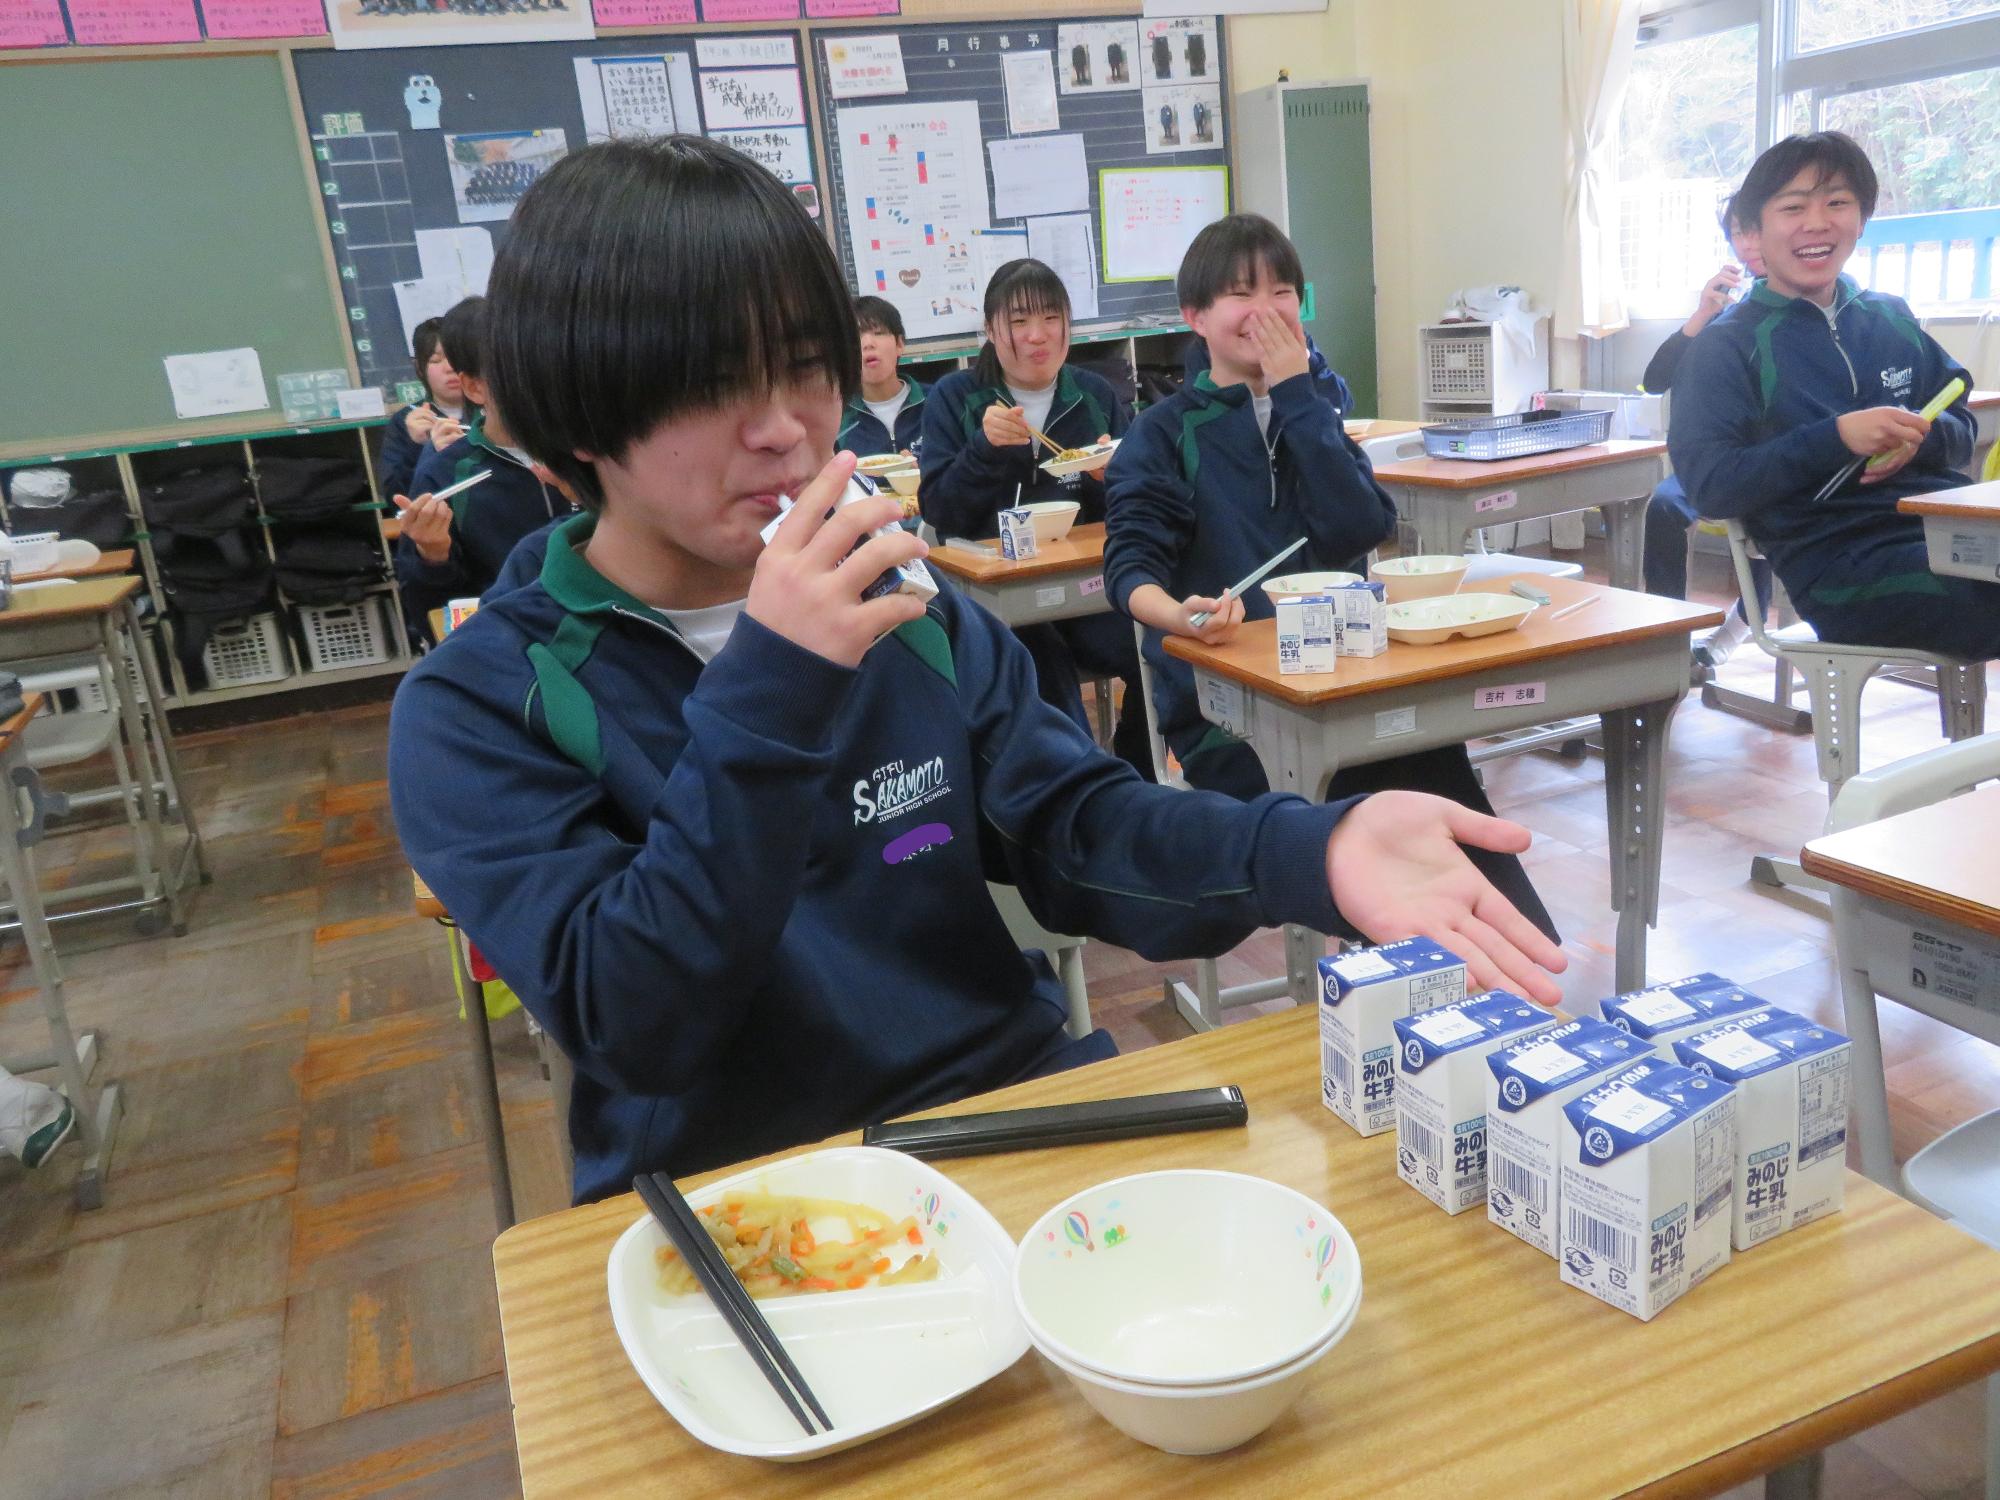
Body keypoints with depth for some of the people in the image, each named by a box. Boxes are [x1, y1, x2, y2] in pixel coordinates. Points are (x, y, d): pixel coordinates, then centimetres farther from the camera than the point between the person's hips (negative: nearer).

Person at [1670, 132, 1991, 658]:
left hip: (1954, 529, 6)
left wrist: (1920, 437, -6)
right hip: (1843, 565, -6)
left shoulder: (1892, 318, 17)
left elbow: (1961, 428, 18)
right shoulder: (1726, 347, 0)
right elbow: (1710, 486, -11)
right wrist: (1837, 438, -20)